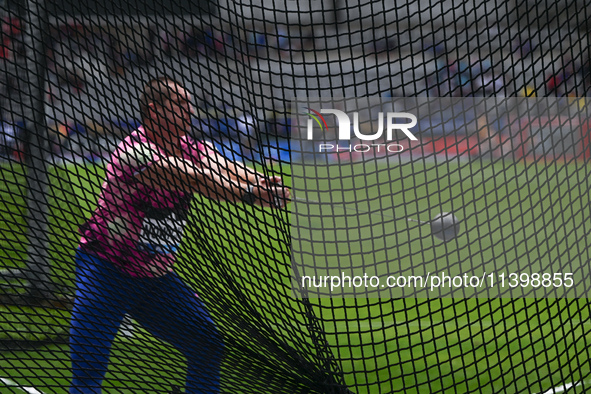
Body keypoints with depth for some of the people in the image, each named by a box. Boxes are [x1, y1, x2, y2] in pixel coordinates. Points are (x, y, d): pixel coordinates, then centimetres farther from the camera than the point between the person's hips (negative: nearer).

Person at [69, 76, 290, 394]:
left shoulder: (191, 149, 0)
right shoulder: (136, 151, -24)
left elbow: (227, 170, -19)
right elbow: (194, 178, -36)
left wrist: (263, 182, -40)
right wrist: (250, 193, -46)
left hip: (156, 278, 8)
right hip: (107, 270, -7)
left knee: (208, 343, 9)